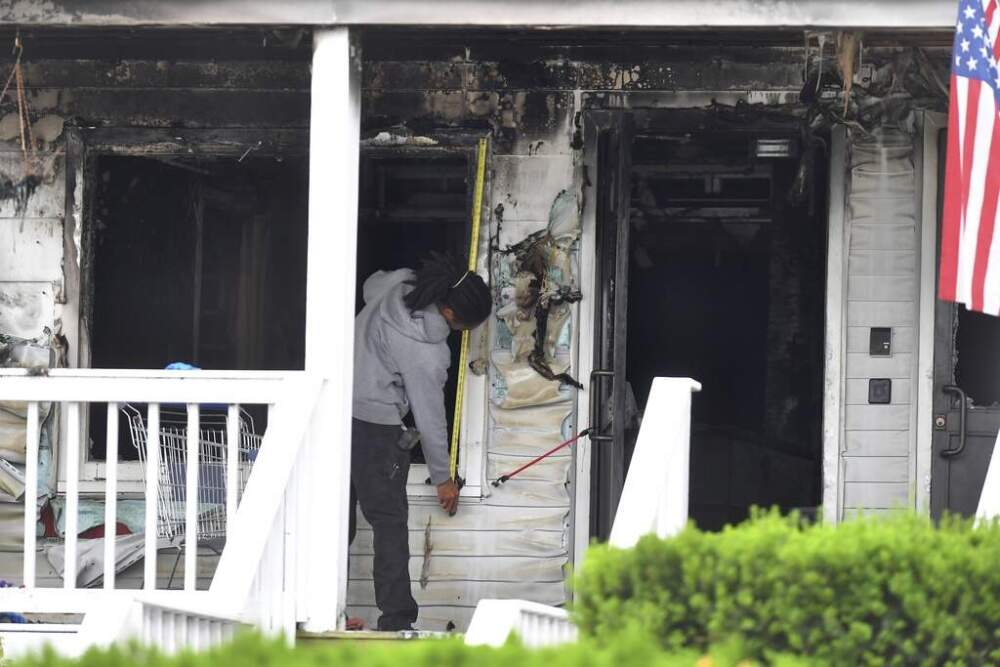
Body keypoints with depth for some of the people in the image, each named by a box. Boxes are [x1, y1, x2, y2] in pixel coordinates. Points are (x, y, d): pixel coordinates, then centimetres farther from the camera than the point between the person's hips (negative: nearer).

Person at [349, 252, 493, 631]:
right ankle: (396, 621, -4)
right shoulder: (426, 354, -21)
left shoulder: (397, 284, -3)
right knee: (390, 522, -2)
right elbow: (430, 417, -10)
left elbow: (370, 285, 23)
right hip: (373, 426, -8)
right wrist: (442, 478, 2)